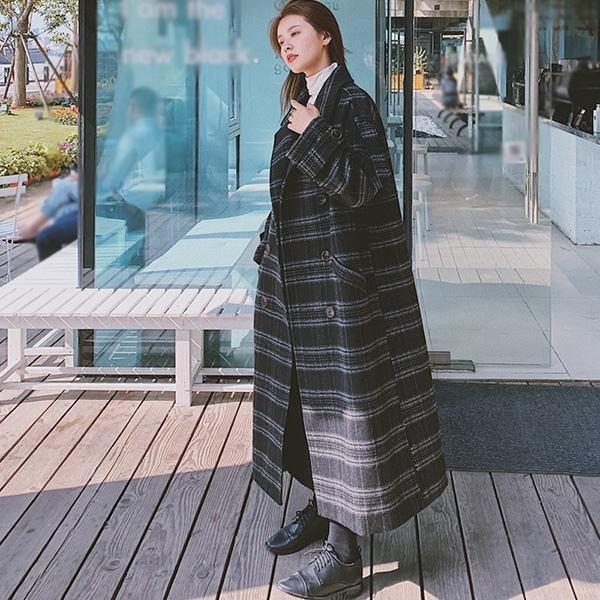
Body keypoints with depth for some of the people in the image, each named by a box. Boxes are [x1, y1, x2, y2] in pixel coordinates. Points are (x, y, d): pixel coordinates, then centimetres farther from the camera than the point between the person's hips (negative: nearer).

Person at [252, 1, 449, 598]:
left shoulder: (353, 103, -10)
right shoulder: (300, 105, 15)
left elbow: (365, 186, -18)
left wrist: (315, 138, -24)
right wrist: (269, 255, 21)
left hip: (336, 275, -9)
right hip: (294, 277, 9)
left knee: (339, 400, -8)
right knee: (304, 394, 14)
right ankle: (319, 509, 29)